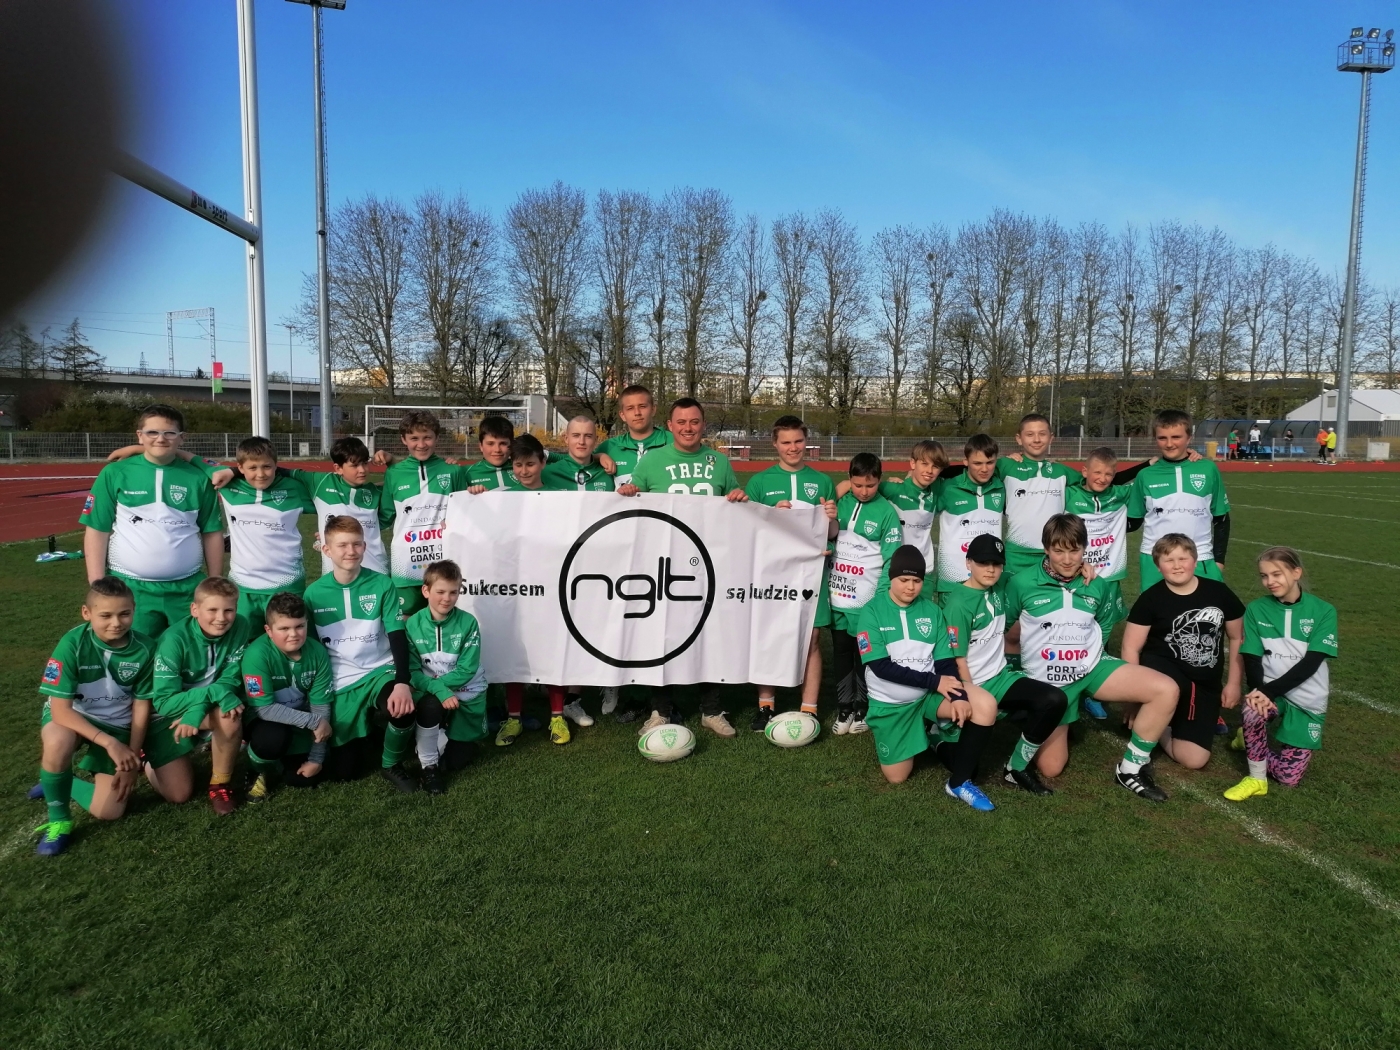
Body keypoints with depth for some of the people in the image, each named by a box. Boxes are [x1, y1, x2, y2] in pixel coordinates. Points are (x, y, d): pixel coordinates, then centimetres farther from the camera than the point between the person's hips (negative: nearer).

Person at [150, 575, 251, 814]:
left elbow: (230, 681, -14)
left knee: (230, 716, -33)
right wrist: (214, 692, -37)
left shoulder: (239, 627, -18)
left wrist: (198, 708, -31)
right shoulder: (175, 639, -27)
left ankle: (221, 783, -8)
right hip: (169, 714, -2)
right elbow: (163, 703, -26)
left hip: (209, 710, 2)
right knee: (178, 794, -7)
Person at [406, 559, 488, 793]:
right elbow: (413, 671, -15)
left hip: (467, 695, 0)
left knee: (457, 761, 5)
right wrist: (440, 691, -29)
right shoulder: (413, 624, -14)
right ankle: (428, 766, -12)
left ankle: (452, 735, 41)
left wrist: (433, 683, -24)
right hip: (433, 691, 0)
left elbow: (467, 670, -18)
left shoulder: (468, 623, -17)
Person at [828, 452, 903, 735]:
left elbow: (891, 560, -10)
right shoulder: (841, 502, 1)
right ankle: (844, 707, 26)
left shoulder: (887, 512, -8)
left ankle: (862, 706, 26)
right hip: (838, 596, 4)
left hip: (867, 599, -3)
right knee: (841, 651, 13)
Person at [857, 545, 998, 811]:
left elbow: (946, 662, -3)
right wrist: (935, 681, -20)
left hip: (930, 693, 2)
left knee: (986, 705, -23)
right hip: (890, 703, -2)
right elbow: (881, 667, -19)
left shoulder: (931, 611, -2)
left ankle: (959, 782, -7)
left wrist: (959, 696, -23)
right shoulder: (872, 611, -13)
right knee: (897, 777, 1)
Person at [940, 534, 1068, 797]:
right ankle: (944, 732, 29)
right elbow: (958, 660, -16)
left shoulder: (998, 591, 2)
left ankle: (1016, 768, -5)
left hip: (1000, 676, 6)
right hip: (974, 685, -6)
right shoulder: (958, 604, -18)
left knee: (1054, 700, -19)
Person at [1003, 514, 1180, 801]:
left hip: (1093, 668, 3)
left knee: (1166, 690, -20)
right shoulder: (1022, 583, -13)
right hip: (1046, 680, -3)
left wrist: (1086, 652, 8)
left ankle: (1131, 769, -4)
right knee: (1051, 768, 0)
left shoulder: (1098, 587, -2)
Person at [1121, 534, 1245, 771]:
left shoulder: (1219, 593, 0)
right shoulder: (1151, 598, -8)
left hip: (1205, 684, 3)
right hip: (1162, 670, -3)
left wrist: (1233, 684, 9)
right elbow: (1131, 648, -6)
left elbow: (1237, 638, 12)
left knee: (1193, 760, -10)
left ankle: (1162, 728, 21)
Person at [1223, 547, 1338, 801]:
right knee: (1253, 710, -36)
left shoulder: (1323, 612, -7)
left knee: (1289, 777, -2)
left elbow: (1310, 663, -15)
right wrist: (1259, 692, -26)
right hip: (1270, 691, 0)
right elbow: (1251, 659, -6)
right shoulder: (1256, 610, -2)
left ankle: (1251, 739, 26)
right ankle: (1256, 778, -15)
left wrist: (1268, 691, -25)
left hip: (1308, 702, 0)